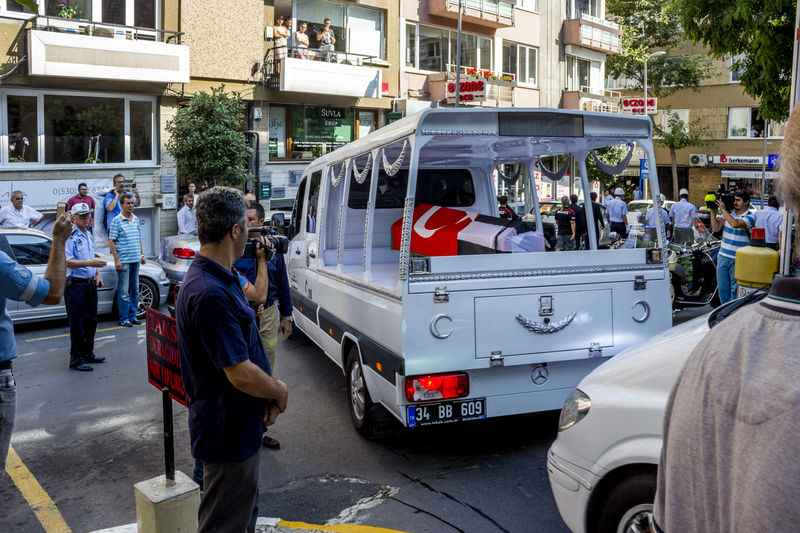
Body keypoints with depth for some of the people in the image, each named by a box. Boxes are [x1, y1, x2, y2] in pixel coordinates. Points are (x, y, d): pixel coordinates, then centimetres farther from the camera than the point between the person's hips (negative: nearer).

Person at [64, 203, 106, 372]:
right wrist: (89, 263, -31)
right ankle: (76, 359, 2)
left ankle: (88, 354, 26)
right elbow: (68, 262, -21)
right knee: (77, 324, -5)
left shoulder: (87, 234, 15)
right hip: (75, 284, -9)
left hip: (90, 283, 9)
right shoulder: (69, 235, -12)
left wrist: (97, 274, 16)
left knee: (91, 321, 15)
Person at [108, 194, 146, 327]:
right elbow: (111, 241, -10)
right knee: (124, 291, -3)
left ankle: (132, 315, 21)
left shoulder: (136, 219, 12)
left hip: (135, 260, 6)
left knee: (135, 290, 11)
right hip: (123, 261, -6)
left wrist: (142, 255, 16)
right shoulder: (117, 220, -8)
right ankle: (124, 318, 5)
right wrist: (116, 259, -15)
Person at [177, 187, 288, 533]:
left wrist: (270, 393, 1)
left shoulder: (221, 280, 6)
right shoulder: (210, 293, -29)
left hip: (239, 429, 10)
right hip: (228, 436, -10)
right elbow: (241, 375, -29)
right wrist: (280, 392, -8)